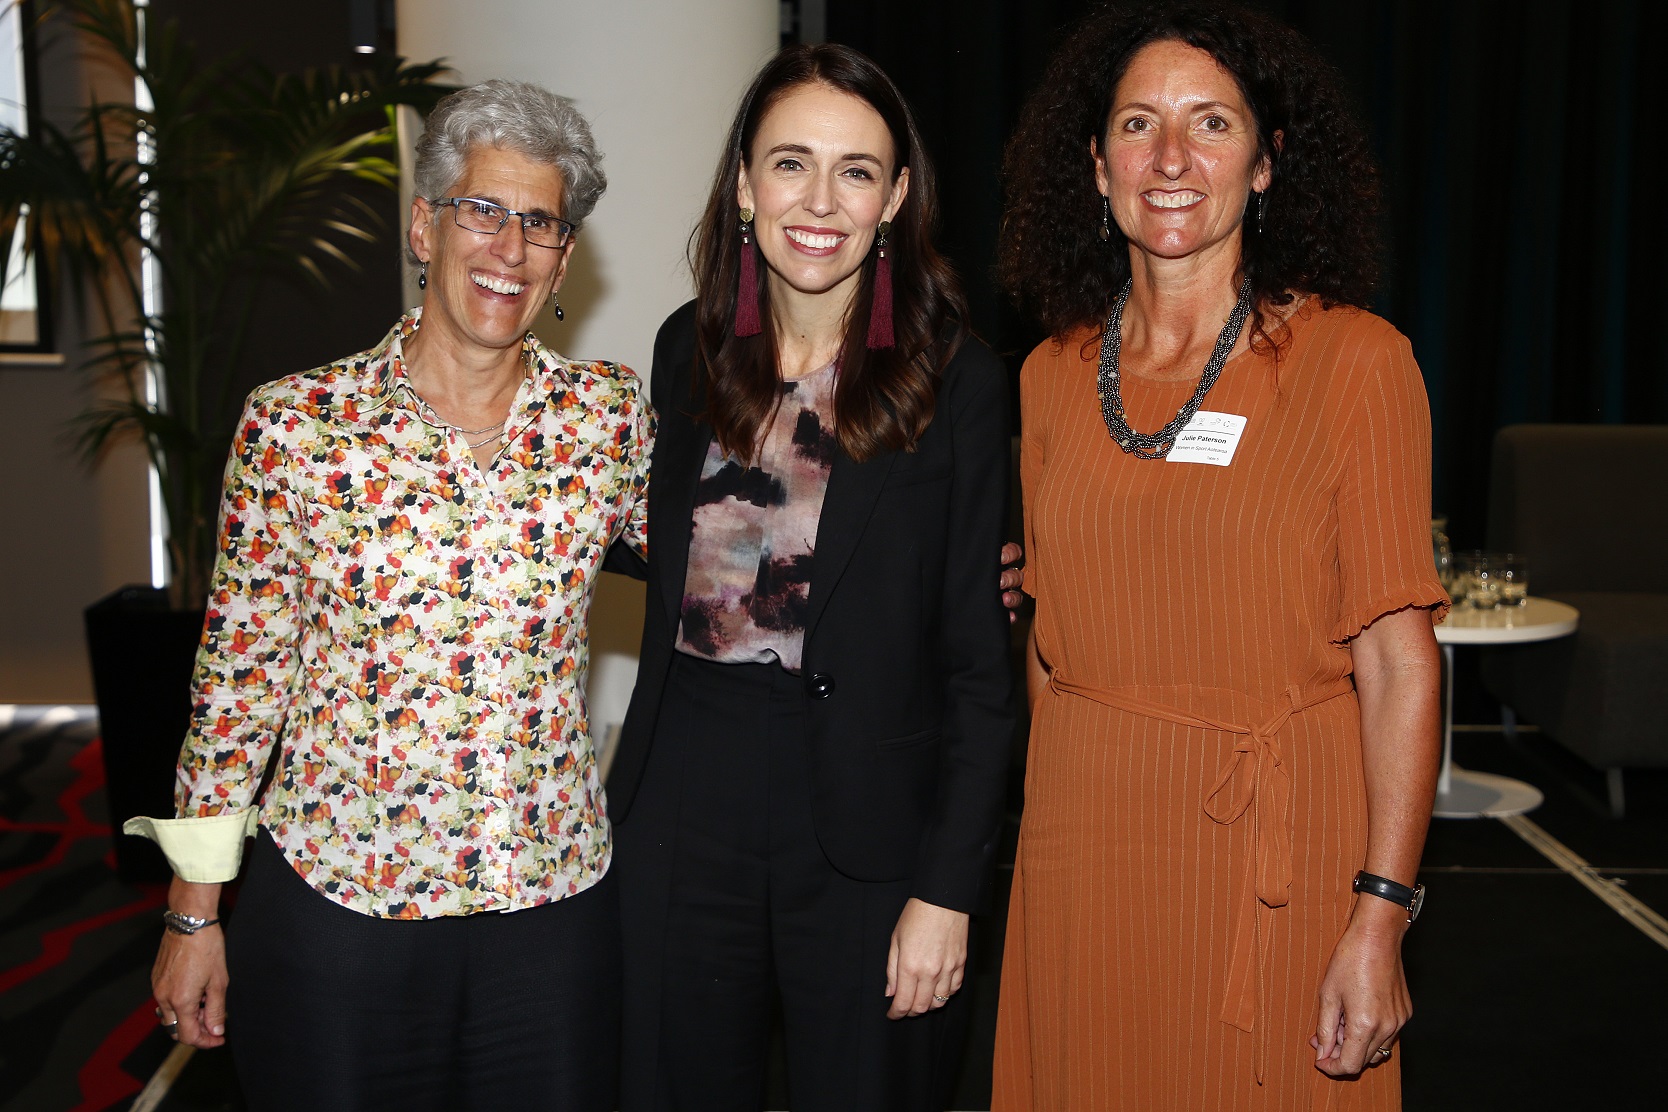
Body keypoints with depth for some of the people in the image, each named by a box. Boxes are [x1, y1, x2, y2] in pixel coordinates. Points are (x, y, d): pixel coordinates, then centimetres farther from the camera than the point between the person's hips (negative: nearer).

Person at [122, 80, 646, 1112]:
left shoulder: (611, 416, -2)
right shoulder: (294, 424, -7)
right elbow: (238, 668, -1)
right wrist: (194, 912, 2)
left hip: (551, 904, 2)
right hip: (331, 900, -1)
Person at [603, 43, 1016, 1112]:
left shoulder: (958, 382, -9)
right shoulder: (688, 349, 3)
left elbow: (980, 663, -8)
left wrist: (947, 890, -10)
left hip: (866, 833, -3)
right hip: (685, 813, 4)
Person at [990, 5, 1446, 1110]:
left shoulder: (1356, 359, -7)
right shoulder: (1054, 376, 5)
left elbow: (1399, 657, -10)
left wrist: (1380, 916, -15)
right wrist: (1049, 828, 9)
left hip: (1276, 852, -3)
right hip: (1083, 842, 4)